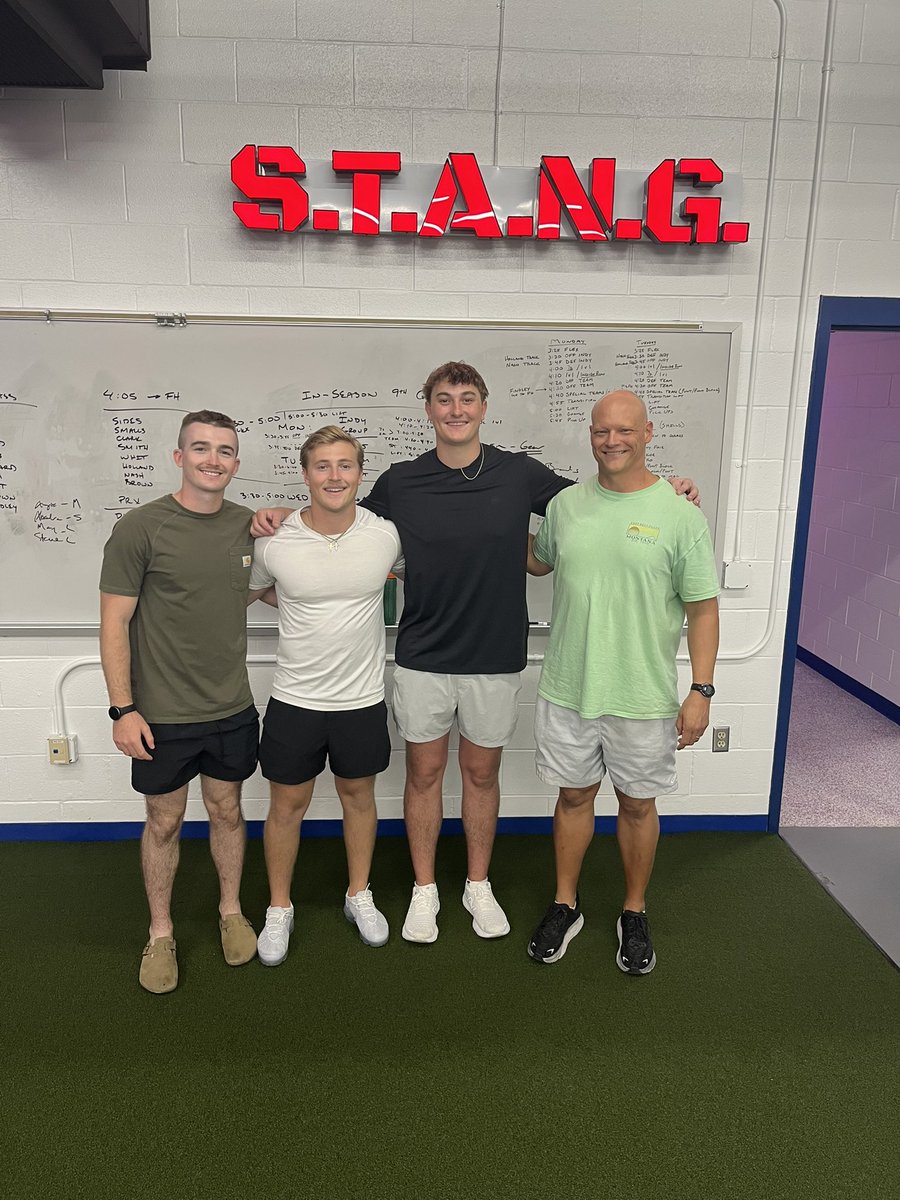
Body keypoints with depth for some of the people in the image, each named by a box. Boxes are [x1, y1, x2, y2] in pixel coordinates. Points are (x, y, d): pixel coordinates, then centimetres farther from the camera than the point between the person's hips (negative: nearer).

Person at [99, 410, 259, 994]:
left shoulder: (248, 525, 0)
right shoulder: (140, 528, -13)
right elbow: (114, 623, -10)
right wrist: (122, 709, -13)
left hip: (232, 709, 4)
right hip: (162, 714, -3)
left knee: (228, 810, 17)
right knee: (164, 820, 12)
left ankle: (232, 912, 39)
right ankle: (161, 934, 32)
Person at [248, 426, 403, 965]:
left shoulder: (387, 535, -11)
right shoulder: (274, 541, -13)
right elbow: (249, 592, 7)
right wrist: (311, 609, 4)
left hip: (363, 699, 1)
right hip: (295, 699, -1)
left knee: (359, 796, 18)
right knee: (288, 804, 13)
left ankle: (359, 895, 40)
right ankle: (280, 908, 34)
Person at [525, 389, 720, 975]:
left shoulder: (681, 514, -9)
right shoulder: (566, 504, 2)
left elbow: (702, 608, -7)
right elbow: (539, 561, 22)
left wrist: (701, 691, -11)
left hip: (643, 699, -2)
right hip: (566, 691, 3)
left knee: (638, 804, 14)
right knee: (574, 796, 16)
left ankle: (635, 914, 35)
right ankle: (566, 905, 35)